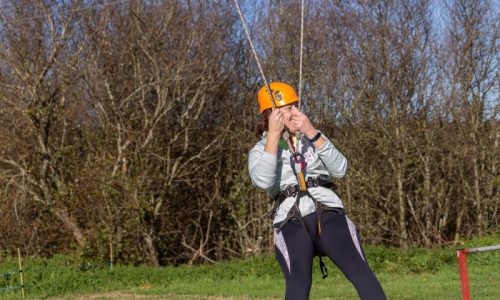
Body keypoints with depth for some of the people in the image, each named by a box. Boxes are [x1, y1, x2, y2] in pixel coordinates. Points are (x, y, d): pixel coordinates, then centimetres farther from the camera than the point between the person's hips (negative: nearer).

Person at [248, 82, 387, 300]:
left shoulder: (312, 137, 18)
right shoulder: (259, 151, 10)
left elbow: (340, 169, 1)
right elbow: (263, 181, -14)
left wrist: (312, 133, -7)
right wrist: (273, 135, -11)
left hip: (327, 214, 2)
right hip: (290, 222, -2)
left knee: (358, 270, -21)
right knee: (299, 283, -25)